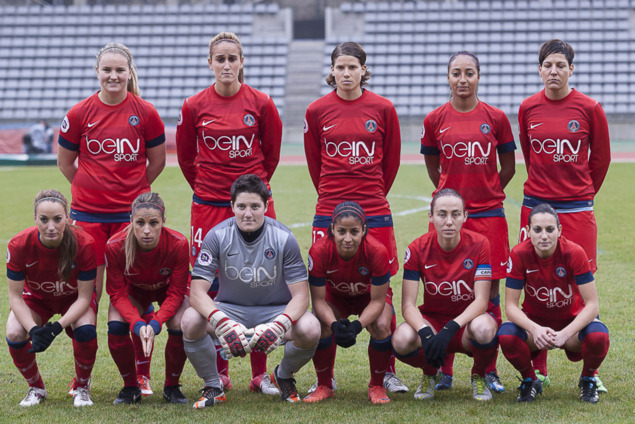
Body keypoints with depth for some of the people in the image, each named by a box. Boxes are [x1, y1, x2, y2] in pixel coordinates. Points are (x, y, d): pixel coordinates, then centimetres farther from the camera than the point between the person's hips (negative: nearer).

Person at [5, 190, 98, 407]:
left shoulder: (84, 244, -32)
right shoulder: (19, 245, -29)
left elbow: (84, 297, -25)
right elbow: (15, 296, -21)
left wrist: (57, 328, -39)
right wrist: (34, 329, -37)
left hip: (74, 298, -1)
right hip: (36, 298, 1)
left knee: (86, 329, -32)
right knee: (14, 335, -26)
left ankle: (81, 387, -3)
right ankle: (36, 387, 4)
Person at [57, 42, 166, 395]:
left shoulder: (145, 113, -1)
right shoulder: (80, 114, 1)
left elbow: (157, 161, 10)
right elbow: (65, 162, 13)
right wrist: (94, 188, 12)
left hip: (131, 213, -1)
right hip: (87, 214, 1)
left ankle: (142, 375, 9)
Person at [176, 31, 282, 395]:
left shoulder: (261, 103, -1)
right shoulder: (194, 106, 0)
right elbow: (186, 156, 13)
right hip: (209, 205, 0)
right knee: (211, 287, 1)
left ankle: (260, 374, 9)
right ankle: (219, 374, 12)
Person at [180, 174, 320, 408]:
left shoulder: (284, 238, -15)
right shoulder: (217, 236, -14)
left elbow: (300, 295, -15)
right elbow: (197, 291, -18)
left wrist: (279, 325, -36)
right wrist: (221, 322, -38)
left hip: (275, 311, 0)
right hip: (230, 308, 0)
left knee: (310, 329, -31)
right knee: (190, 321, -29)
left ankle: (284, 377, 5)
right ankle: (212, 386, -3)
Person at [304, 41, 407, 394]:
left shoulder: (383, 109, 2)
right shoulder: (317, 111, 3)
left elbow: (391, 160, 12)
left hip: (374, 211, 0)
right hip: (328, 212, 1)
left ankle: (388, 372, 11)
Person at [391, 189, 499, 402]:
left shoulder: (479, 244, -14)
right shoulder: (418, 249, -11)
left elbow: (481, 300, -19)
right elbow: (408, 305, -14)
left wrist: (450, 329, -35)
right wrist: (425, 333, -35)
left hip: (469, 320, -1)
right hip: (432, 319, 1)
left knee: (484, 329, -39)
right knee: (402, 340, -33)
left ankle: (478, 376, -2)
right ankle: (429, 374, 5)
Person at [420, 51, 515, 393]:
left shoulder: (495, 118, 2)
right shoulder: (435, 119, 4)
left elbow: (508, 166, 11)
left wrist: (486, 193, 11)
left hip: (488, 214, 0)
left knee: (489, 290, 1)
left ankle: (489, 370, 10)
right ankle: (444, 371, 10)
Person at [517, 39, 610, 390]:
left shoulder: (589, 108, -3)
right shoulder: (528, 108, 3)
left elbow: (601, 158, 9)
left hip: (577, 208, -2)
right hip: (535, 205, 2)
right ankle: (538, 370, 14)